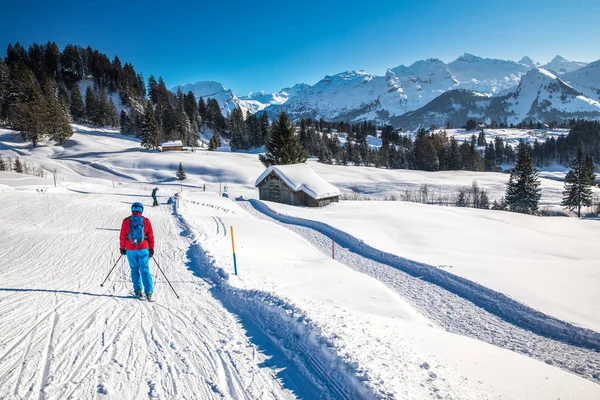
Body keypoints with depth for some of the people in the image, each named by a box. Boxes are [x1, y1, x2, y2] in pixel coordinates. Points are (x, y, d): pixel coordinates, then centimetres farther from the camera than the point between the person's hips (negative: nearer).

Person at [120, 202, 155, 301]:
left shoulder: (126, 221, -1)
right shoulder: (146, 221, -2)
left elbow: (122, 236, 3)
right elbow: (151, 236, 0)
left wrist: (122, 248, 13)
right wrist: (151, 249, 7)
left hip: (130, 250, 1)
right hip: (143, 249, -1)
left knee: (134, 270, 12)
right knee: (145, 270, 2)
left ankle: (137, 291, 13)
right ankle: (148, 291, -5)